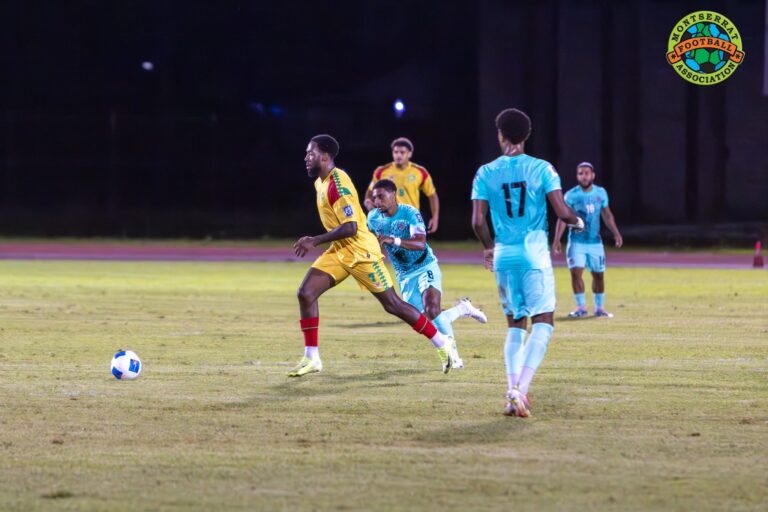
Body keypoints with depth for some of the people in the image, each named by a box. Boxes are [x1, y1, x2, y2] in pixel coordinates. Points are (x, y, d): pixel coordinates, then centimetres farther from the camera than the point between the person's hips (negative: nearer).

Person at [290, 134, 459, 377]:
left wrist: (315, 241, -24)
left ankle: (443, 343, 10)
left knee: (392, 305, -3)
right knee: (306, 293, -5)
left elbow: (350, 227, -26)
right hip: (339, 252, 9)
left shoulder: (338, 184, -21)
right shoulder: (321, 182, 10)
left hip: (360, 252, -9)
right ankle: (311, 358, 0)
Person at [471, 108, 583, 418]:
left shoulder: (486, 174, 2)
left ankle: (512, 391, 2)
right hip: (535, 254, -3)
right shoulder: (542, 169, -3)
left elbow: (478, 221, -1)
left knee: (515, 326, 15)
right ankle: (521, 389, -19)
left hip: (503, 256, 3)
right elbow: (562, 212, -9)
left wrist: (488, 247, 19)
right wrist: (578, 222, 14)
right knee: (542, 324, -1)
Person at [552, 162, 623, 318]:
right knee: (576, 272, -15)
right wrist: (557, 240, -21)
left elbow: (606, 214, 13)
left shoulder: (601, 193, 2)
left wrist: (616, 233, 6)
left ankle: (599, 308, 22)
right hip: (577, 242, -3)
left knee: (598, 275, 9)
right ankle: (581, 307, -6)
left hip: (595, 242, 3)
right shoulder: (571, 195, -10)